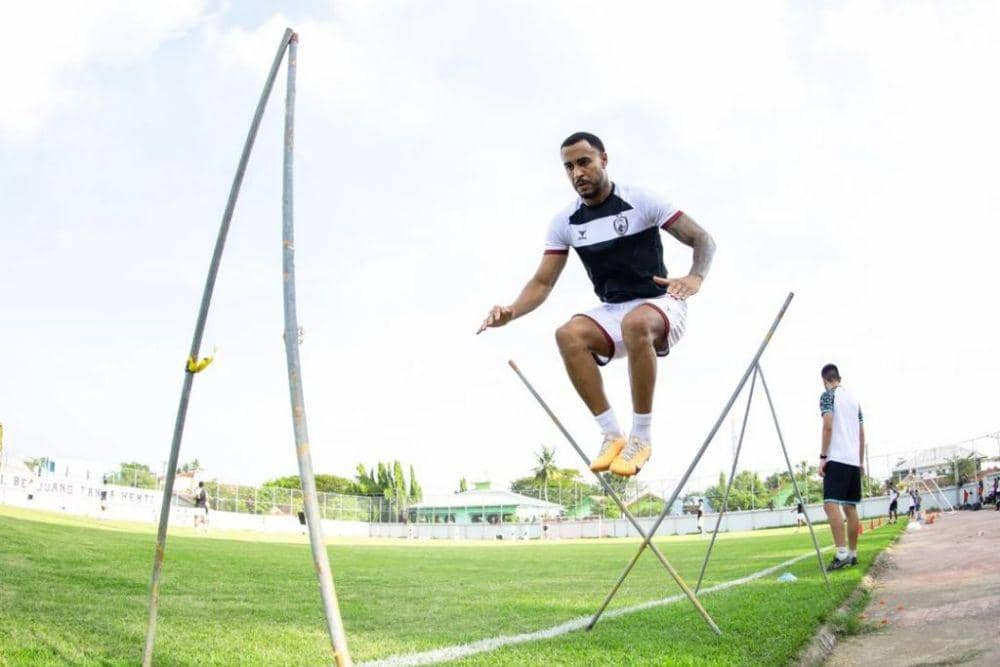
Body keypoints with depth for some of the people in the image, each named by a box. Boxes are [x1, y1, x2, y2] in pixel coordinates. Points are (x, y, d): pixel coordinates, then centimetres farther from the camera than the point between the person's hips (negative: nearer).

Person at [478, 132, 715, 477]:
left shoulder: (641, 201, -8)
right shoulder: (565, 222, 3)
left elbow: (703, 240, -6)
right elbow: (543, 282, 2)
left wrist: (695, 277, -29)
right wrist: (511, 311, -19)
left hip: (660, 305, -4)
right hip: (611, 313, 4)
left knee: (636, 324, -39)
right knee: (568, 335, -28)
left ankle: (641, 437, -25)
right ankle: (612, 435, -21)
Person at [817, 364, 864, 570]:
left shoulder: (828, 396, -2)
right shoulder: (854, 398, 20)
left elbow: (828, 426, -14)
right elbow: (862, 434, 21)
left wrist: (822, 457, -12)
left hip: (836, 459, -8)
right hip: (854, 461, 8)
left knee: (831, 503, -15)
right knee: (850, 507, 12)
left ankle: (842, 553, -26)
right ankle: (853, 553, 16)